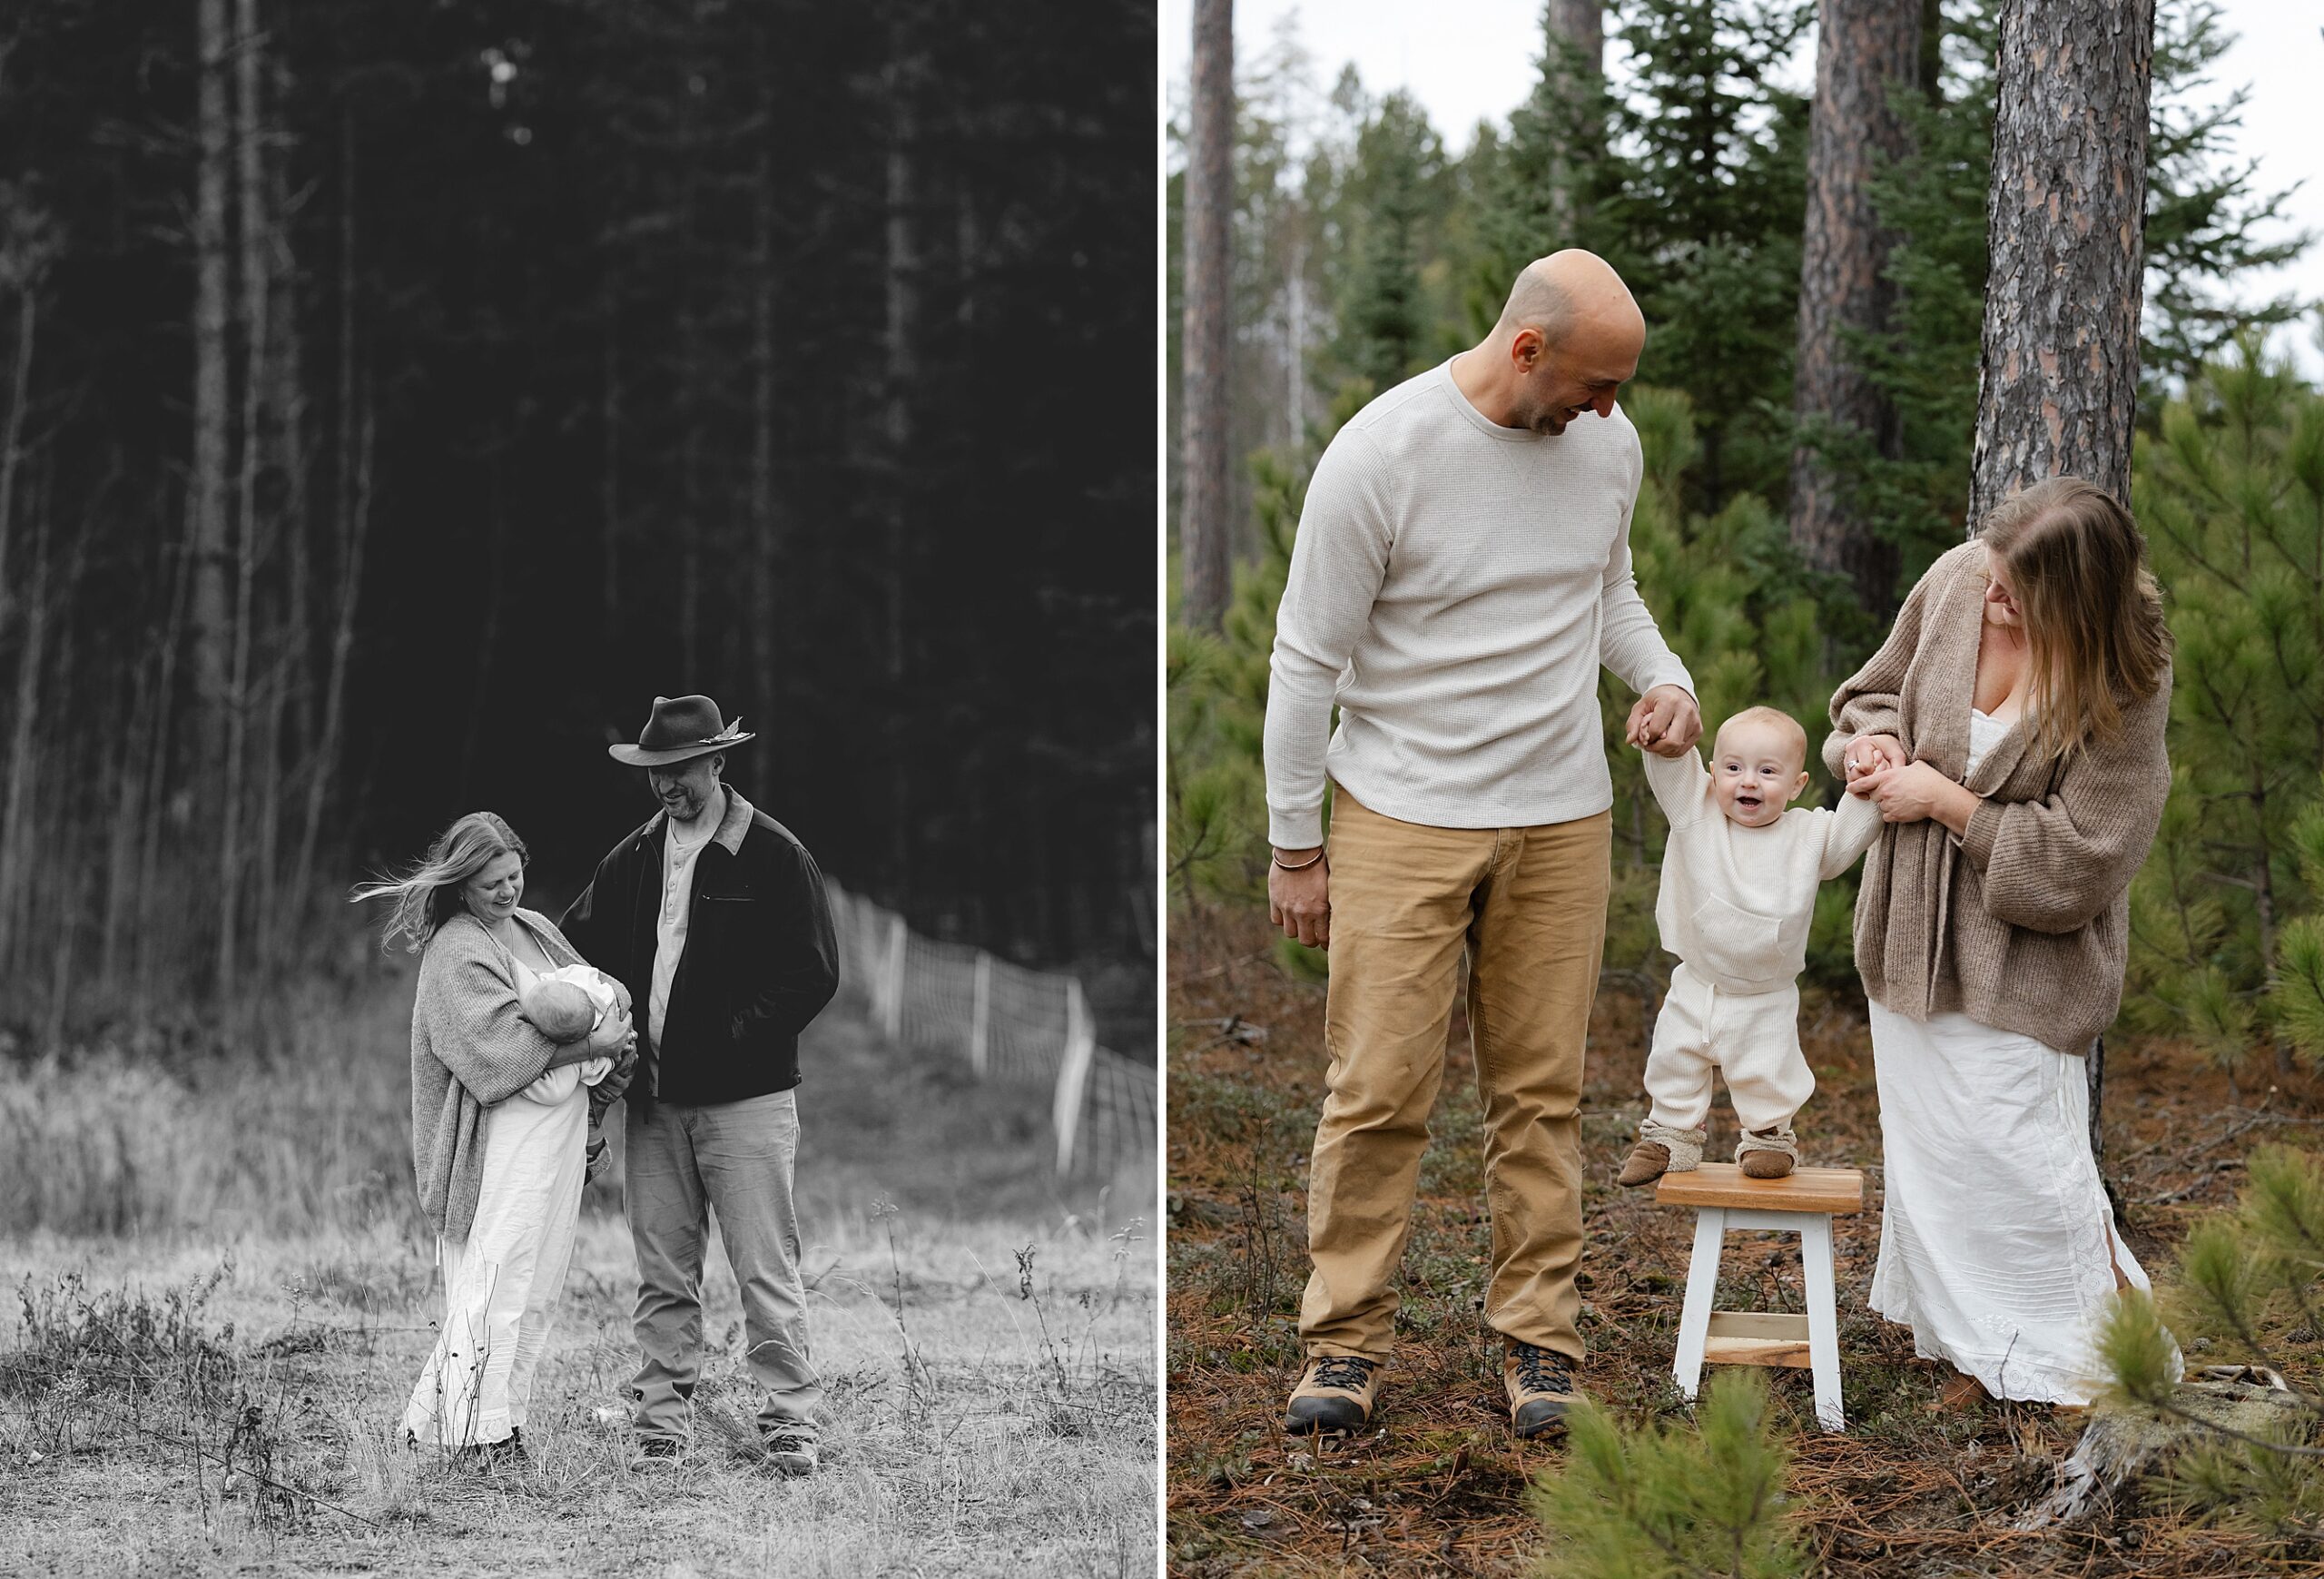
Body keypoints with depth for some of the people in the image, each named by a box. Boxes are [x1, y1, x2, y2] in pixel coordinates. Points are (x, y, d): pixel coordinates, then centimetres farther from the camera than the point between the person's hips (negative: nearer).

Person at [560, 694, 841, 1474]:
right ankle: (660, 1424, 11)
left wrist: (730, 1036, -13)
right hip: (654, 1100, 5)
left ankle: (791, 1423, -1)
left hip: (746, 1096, -5)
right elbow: (579, 948, 19)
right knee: (661, 1275, 6)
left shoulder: (774, 855, -4)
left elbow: (813, 975, -6)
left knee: (765, 1267, -5)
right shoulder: (633, 858, 12)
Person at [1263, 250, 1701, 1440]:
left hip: (1561, 821, 4)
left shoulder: (1608, 445, 2)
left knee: (1542, 1091, 6)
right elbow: (1308, 659, -7)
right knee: (1378, 1087, -4)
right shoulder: (1379, 456, -15)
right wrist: (1295, 846, -4)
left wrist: (1662, 675, 2)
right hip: (1402, 821, -4)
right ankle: (1345, 1341, 7)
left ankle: (1539, 1341, 13)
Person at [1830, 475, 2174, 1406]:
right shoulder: (1958, 581, -8)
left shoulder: (2124, 683, -22)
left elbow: (2079, 858, -22)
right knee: (1923, 1144, 10)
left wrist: (1944, 800, -19)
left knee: (2014, 1145, -8)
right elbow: (1877, 689, 12)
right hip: (1914, 932, 6)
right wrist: (1872, 742, -11)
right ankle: (1975, 1349, 25)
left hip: (2019, 957, -6)